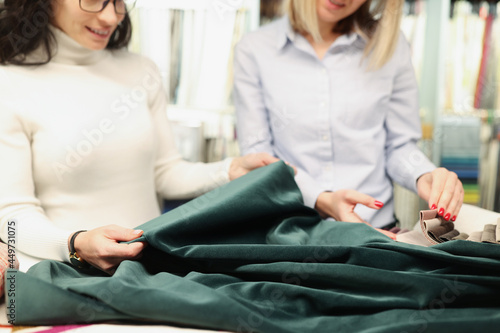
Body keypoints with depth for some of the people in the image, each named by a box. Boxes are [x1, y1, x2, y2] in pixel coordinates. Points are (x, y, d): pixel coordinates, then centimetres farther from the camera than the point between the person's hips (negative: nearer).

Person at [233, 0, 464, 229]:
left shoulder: (389, 44, 3)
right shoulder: (254, 49, 0)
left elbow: (399, 145, 9)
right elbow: (256, 154, -2)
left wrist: (424, 176, -14)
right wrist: (320, 199, -18)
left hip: (375, 227, 1)